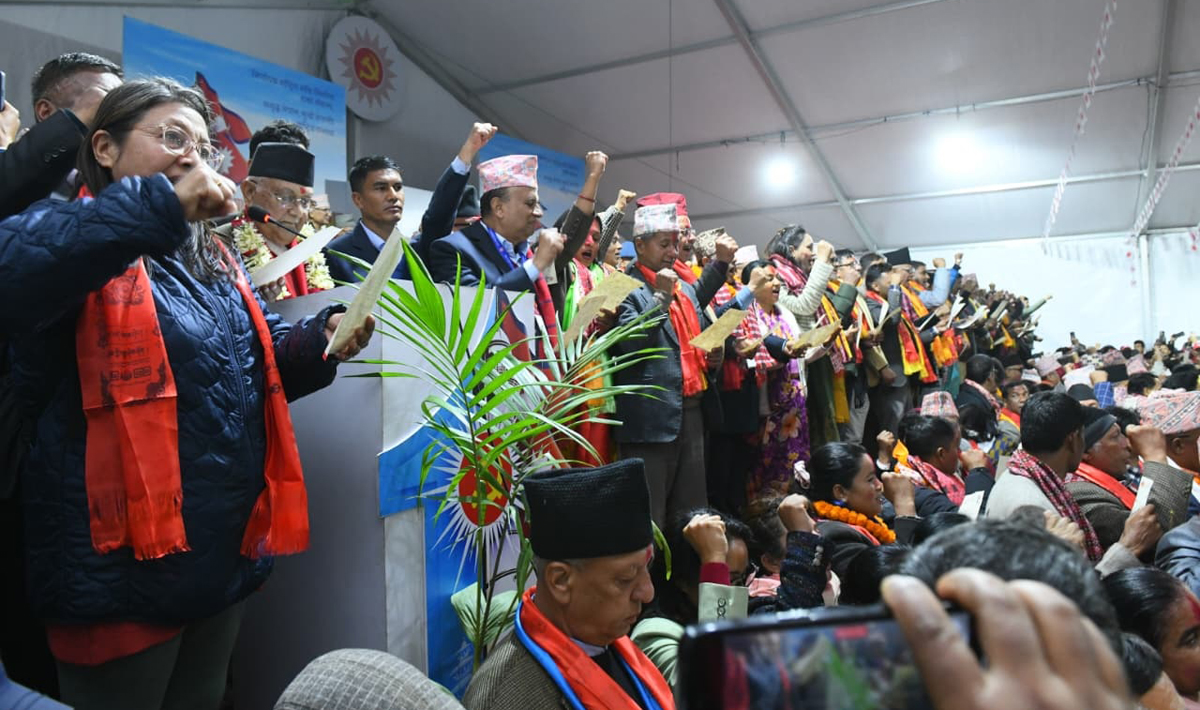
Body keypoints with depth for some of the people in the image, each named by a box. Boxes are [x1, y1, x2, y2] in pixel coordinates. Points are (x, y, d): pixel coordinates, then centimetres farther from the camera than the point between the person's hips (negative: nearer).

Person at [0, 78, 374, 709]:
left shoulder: (213, 260, 13)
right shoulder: (81, 246, -10)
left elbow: (260, 363, 15)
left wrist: (322, 340, -5)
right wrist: (157, 205, -33)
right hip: (125, 561, -7)